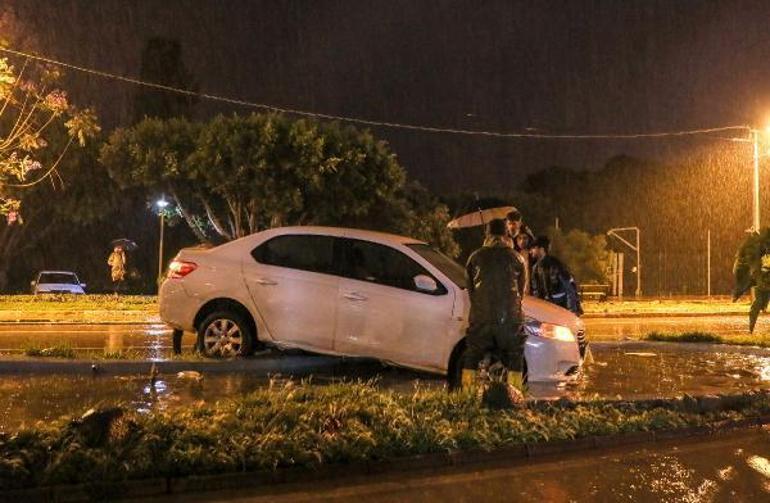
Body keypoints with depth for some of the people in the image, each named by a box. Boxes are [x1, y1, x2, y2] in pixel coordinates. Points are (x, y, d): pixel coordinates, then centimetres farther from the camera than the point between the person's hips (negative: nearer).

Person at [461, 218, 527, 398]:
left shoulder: (475, 257, 8)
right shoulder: (516, 258, 6)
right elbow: (521, 289, 15)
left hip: (480, 317, 1)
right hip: (510, 317, -1)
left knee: (471, 358, 12)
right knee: (515, 358, 11)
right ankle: (515, 395, 4)